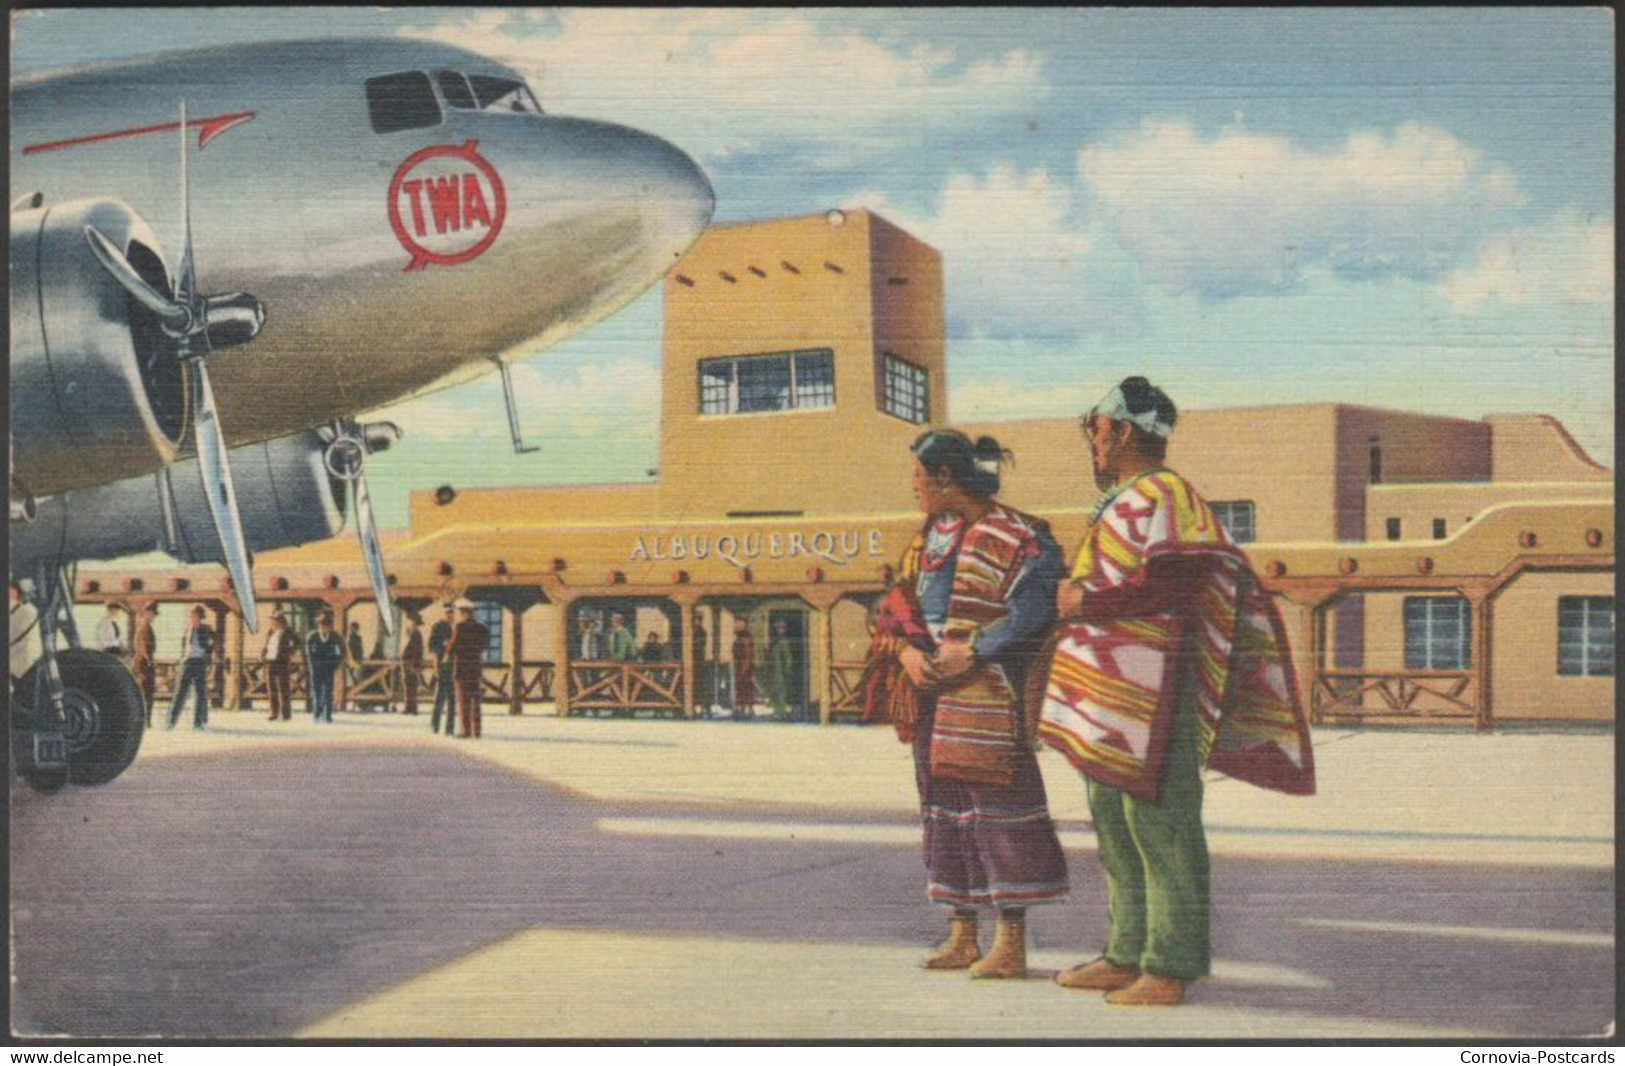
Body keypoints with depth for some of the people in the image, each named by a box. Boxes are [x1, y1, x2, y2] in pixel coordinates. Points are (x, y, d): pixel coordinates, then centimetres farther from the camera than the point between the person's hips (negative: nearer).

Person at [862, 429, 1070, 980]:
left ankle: (1012, 944, 1)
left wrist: (969, 654, -19)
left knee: (997, 806, -6)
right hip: (933, 693, 8)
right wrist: (908, 650, -6)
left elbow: (1030, 615, -15)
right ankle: (962, 937, 18)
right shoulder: (930, 535, 15)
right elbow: (899, 604, 13)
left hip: (985, 694, -8)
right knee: (945, 807, 10)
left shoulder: (1016, 537, -9)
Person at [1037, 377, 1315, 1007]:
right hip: (1109, 691, 11)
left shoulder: (1164, 497, -10)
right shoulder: (1124, 503, 21)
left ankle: (1172, 967, -1)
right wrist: (1078, 598, 12)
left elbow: (1168, 587, -22)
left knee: (1159, 825, -7)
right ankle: (1129, 955, 20)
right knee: (1115, 825, 13)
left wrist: (1085, 601, -15)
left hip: (1150, 690, -11)